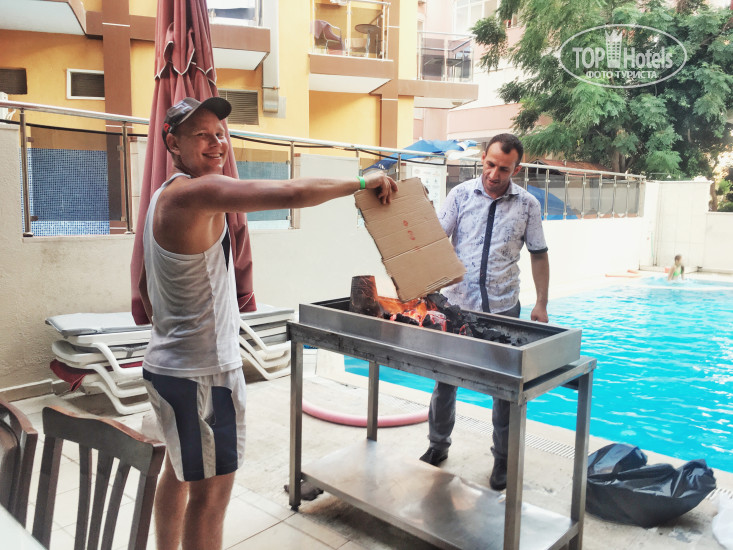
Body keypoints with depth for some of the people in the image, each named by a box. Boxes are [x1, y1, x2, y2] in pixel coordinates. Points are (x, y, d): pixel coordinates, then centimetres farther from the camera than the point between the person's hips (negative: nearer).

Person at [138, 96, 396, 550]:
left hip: (169, 362, 11)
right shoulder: (199, 191, -20)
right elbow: (294, 193, -28)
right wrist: (363, 183, -16)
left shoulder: (163, 197, 12)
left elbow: (144, 285, 18)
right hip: (202, 372, -11)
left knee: (180, 471, 25)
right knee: (212, 490, 3)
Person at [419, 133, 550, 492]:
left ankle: (503, 458, 27)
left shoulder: (527, 205, 1)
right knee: (444, 379, 11)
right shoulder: (461, 194, -1)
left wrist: (541, 304, 3)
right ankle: (438, 445, 32)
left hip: (502, 308, 0)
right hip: (456, 304, 0)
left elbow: (539, 255, 7)